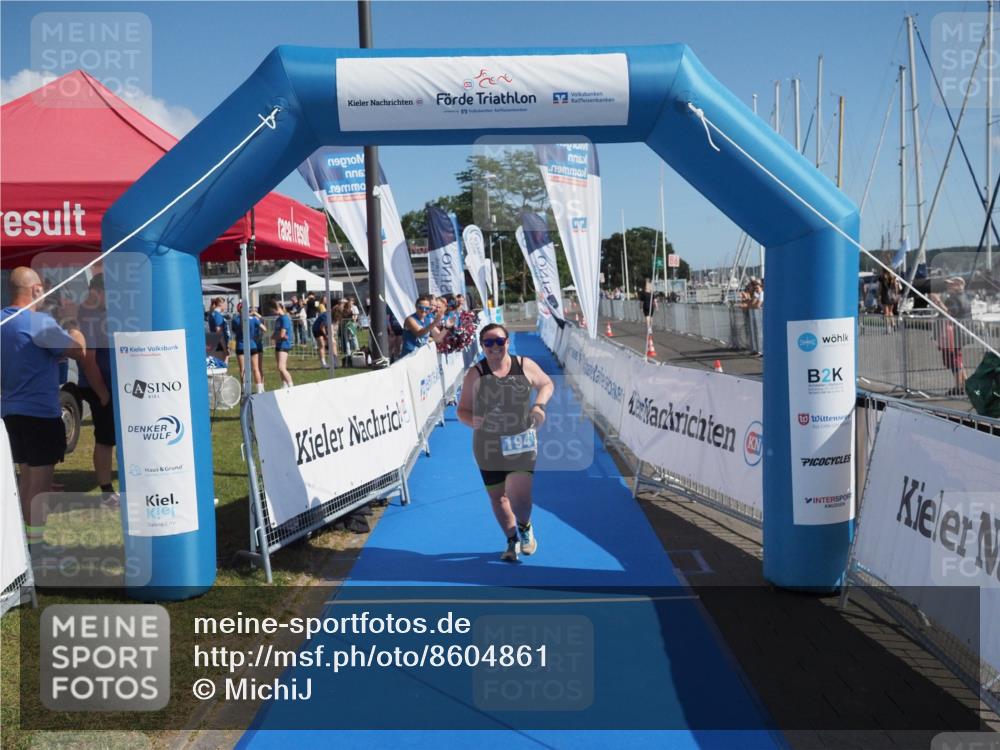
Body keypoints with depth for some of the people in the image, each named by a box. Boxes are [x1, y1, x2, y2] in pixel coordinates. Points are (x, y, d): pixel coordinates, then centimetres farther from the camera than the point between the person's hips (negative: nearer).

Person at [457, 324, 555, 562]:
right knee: (498, 497, 11)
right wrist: (472, 420, -23)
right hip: (488, 447, 1)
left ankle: (525, 527, 28)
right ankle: (513, 541, 36)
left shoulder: (525, 365, -1)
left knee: (520, 498, -9)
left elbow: (547, 384, 15)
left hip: (522, 443, -1)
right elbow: (462, 410, -1)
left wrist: (539, 404, -3)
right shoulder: (476, 374, -5)